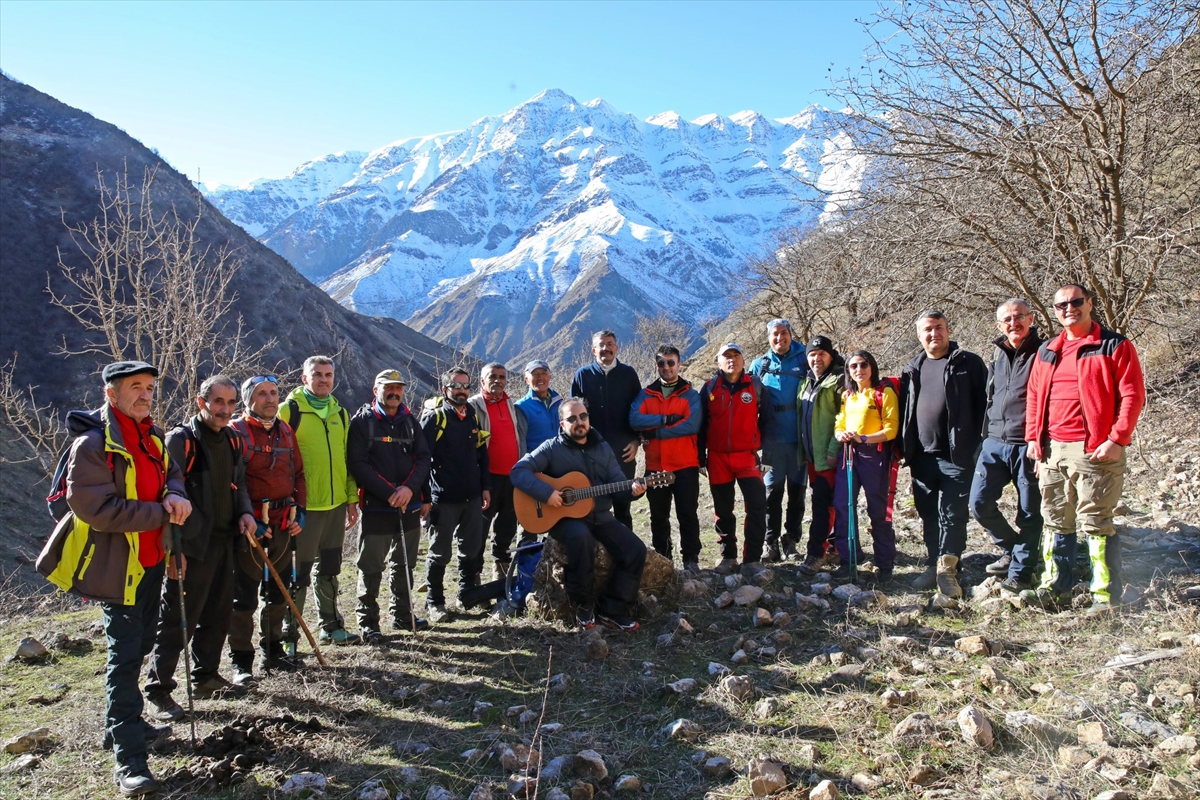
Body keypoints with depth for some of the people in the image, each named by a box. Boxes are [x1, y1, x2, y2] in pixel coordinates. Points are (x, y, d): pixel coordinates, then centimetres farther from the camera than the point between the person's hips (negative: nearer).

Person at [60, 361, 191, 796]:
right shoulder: (92, 444, -19)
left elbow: (171, 473, 15)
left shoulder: (152, 436, 7)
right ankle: (128, 760, 0)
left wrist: (174, 495, -9)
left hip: (152, 560, 9)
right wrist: (163, 513, -22)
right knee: (125, 656, -6)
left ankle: (122, 725, 39)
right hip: (117, 566, -9)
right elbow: (99, 509, -26)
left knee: (139, 645, 21)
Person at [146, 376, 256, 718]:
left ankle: (206, 676, 31)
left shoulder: (232, 440, 11)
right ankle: (158, 689, 11)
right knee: (178, 619, -1)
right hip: (192, 545, -8)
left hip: (225, 541, 8)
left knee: (218, 614, 16)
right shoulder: (181, 439, -13)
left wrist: (245, 512, 1)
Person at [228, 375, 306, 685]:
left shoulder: (285, 430, 11)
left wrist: (299, 510, 6)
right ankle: (241, 660, 12)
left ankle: (272, 651, 28)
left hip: (284, 523, 6)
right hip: (251, 525, -6)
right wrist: (247, 519, -17)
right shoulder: (236, 432, -7)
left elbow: (298, 472, 16)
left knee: (278, 589, 15)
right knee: (245, 594, 0)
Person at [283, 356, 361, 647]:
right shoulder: (290, 410, -7)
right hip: (304, 506, -6)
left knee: (329, 569, 17)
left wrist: (352, 498, 13)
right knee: (299, 573, 1)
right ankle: (289, 634, 14)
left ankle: (331, 626, 29)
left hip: (336, 504, 6)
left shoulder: (339, 412, 12)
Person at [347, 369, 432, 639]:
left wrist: (409, 488, -14)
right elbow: (357, 463, -13)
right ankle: (368, 622, 12)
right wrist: (389, 493, -18)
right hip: (376, 507, -5)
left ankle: (403, 615, 28)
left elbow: (423, 458, 4)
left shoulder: (409, 421, 10)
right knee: (371, 568, 1)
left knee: (404, 564, 15)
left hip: (409, 506, 5)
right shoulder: (362, 421, -5)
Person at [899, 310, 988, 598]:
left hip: (956, 455, -5)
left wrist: (979, 445, -10)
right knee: (928, 515, 11)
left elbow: (983, 404, -3)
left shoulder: (968, 363, 1)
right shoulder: (912, 369, 15)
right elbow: (904, 412, 18)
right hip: (921, 456, 5)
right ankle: (933, 565, 21)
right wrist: (906, 448, 10)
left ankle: (947, 569, 1)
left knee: (952, 513, -5)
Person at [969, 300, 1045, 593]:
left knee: (1029, 512, 3)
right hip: (995, 444, 5)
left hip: (1028, 445, -5)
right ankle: (1011, 548, 24)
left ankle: (1019, 572, 16)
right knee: (980, 503, -1)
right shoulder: (997, 355, 13)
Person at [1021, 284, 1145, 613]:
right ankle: (1055, 587, 21)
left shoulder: (1115, 346, -2)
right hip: (1052, 450, 6)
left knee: (1095, 523, -3)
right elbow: (1034, 397, 18)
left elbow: (1133, 396, -7)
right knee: (1056, 522, 11)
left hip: (1095, 451, -6)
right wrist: (1033, 438, 9)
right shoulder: (1047, 351, 15)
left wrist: (1116, 439, -15)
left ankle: (1106, 595, 7)